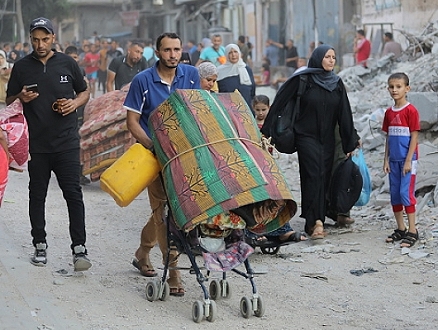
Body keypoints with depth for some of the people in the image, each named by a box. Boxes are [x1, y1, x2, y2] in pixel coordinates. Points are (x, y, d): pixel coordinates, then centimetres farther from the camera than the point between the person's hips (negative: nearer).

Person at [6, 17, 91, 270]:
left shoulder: (67, 63, 4)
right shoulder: (22, 67, 5)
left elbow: (85, 92, 15)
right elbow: (9, 102, 11)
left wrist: (74, 103, -7)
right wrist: (22, 98, -12)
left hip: (67, 142, -1)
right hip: (36, 143, 1)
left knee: (73, 193, -7)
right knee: (37, 195, 9)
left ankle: (79, 248, -7)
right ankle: (40, 245, 20)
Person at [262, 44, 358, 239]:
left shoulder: (337, 83, 8)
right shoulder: (302, 80, -5)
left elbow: (344, 114, 9)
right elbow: (279, 103, -4)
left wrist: (350, 143, 9)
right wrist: (266, 131, -7)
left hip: (327, 140, 5)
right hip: (306, 137, -5)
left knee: (323, 178, 3)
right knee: (314, 175, -16)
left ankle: (312, 222, 11)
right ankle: (316, 221, -21)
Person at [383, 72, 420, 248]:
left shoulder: (411, 111, -9)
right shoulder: (389, 112, 10)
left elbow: (414, 137, -11)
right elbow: (388, 138, 13)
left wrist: (408, 161, -15)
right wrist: (386, 160, 7)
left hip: (407, 159, -7)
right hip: (394, 160, 7)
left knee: (406, 193, -9)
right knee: (394, 194, 9)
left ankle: (412, 231, -5)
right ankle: (400, 229, 19)